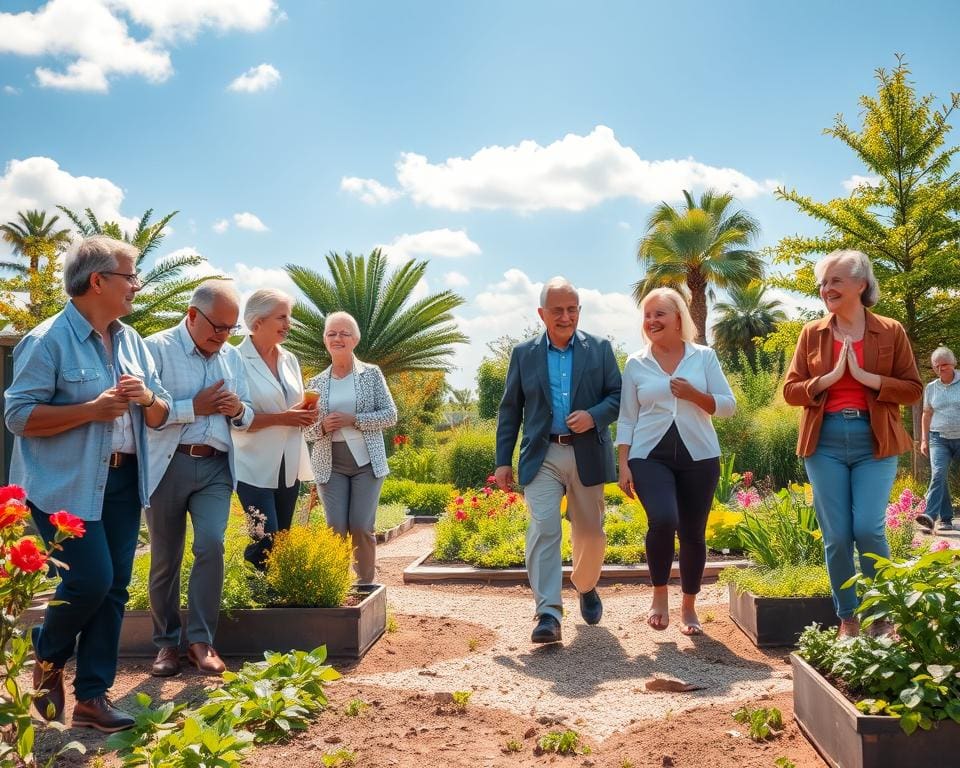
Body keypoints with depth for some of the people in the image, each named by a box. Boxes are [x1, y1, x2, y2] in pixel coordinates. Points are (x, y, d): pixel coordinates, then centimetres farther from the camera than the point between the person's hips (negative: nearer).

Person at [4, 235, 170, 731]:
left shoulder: (131, 341, 11)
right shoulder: (47, 341, -11)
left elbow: (159, 415, 14)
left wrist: (147, 398, -9)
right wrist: (92, 410, -22)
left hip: (123, 481, 7)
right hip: (66, 484, -7)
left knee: (114, 587, 6)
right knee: (90, 579, -10)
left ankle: (92, 696, 17)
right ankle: (47, 658, 21)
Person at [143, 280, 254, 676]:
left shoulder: (233, 357, 13)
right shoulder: (158, 348, -4)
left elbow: (246, 419, 19)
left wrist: (238, 409, -3)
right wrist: (195, 407, -15)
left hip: (215, 467, 3)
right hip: (169, 465, -3)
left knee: (212, 546, -13)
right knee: (165, 558, 6)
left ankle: (201, 640, -1)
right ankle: (167, 642, 21)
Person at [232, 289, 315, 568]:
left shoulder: (289, 360, 11)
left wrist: (306, 413, -3)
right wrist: (282, 418, -21)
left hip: (289, 467, 7)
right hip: (255, 469, -7)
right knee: (267, 545, -12)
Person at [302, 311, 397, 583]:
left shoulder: (371, 374, 2)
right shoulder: (316, 383, 8)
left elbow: (390, 415, -3)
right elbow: (306, 429, 9)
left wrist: (353, 420, -14)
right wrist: (322, 426, -13)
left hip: (367, 462, -1)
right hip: (330, 465, 2)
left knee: (362, 528, -5)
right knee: (336, 529, -3)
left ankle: (366, 586, 10)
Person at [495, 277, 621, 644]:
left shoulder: (600, 349, 6)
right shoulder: (524, 353, 7)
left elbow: (618, 395, 4)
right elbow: (509, 410, 8)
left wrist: (594, 416, -17)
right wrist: (503, 460, 2)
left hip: (587, 455, 1)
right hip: (542, 455, -1)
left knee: (591, 532, 11)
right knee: (543, 528, -14)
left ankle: (586, 587, 39)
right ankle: (548, 614, -13)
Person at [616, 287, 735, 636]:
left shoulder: (704, 357, 4)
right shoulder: (635, 364, 6)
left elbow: (728, 405, 4)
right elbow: (626, 418, 7)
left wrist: (694, 395, -13)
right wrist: (623, 464, 0)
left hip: (698, 457, 1)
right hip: (650, 457, -1)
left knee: (693, 533, 5)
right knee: (663, 520, -22)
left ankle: (689, 608, 24)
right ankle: (659, 594, 2)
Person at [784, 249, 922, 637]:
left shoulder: (891, 331, 3)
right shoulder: (811, 333, 7)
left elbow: (913, 388, 2)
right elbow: (790, 390, 5)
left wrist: (865, 376, -11)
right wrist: (830, 377, -11)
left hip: (874, 442, -1)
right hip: (825, 442, 2)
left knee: (869, 529, -10)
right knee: (836, 536, 2)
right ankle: (848, 620, 17)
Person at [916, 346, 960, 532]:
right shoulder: (931, 388, 10)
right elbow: (927, 414, 17)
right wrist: (924, 440, 12)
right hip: (939, 438, 1)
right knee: (938, 474, -16)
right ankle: (944, 519, -21)